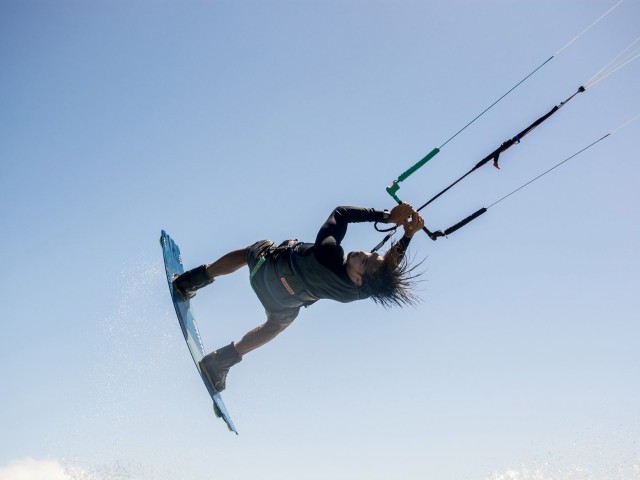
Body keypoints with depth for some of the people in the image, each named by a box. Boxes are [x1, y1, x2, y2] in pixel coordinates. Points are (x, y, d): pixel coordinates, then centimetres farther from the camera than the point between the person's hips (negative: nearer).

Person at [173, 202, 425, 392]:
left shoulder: (328, 252, -45)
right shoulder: (358, 292, -34)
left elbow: (341, 212, -30)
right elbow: (389, 271, -17)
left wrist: (387, 215, -32)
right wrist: (409, 232, -25)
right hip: (285, 304, 3)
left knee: (244, 253, 30)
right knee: (278, 323, 35)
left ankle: (190, 281, 43)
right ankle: (221, 362, 33)